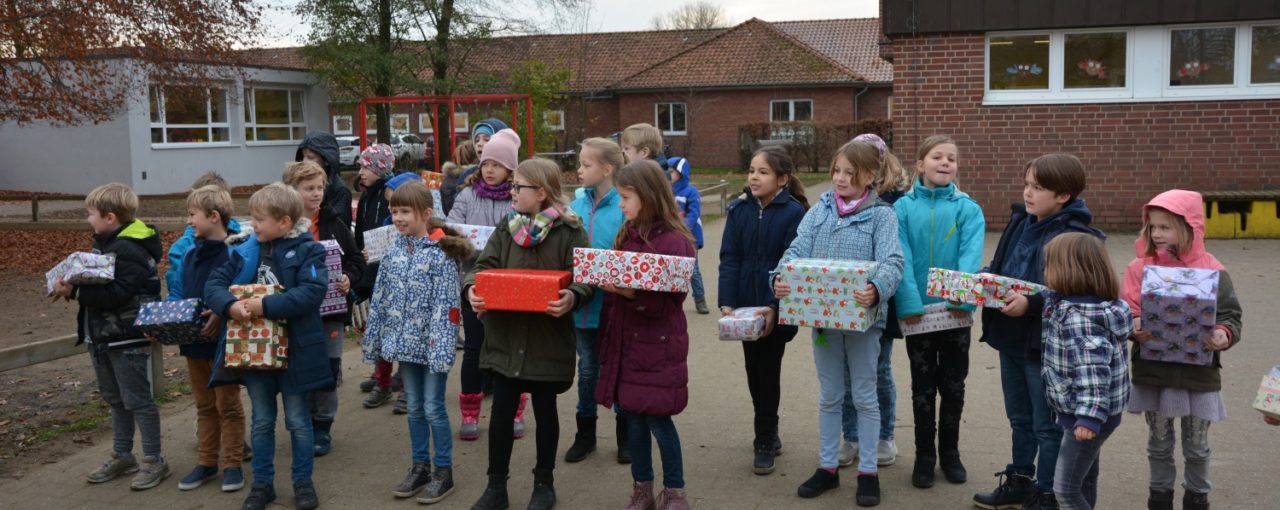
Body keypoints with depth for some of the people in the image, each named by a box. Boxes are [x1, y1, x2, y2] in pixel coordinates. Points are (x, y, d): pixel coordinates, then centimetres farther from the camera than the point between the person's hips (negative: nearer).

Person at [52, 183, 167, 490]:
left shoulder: (130, 251, -21)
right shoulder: (105, 244, 11)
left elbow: (114, 294, -28)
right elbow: (97, 281, 15)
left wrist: (74, 291, -25)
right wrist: (71, 285, -2)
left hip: (128, 338, -10)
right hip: (102, 336, 10)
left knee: (138, 400, -1)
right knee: (115, 399, 18)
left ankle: (154, 461, 8)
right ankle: (122, 456, 30)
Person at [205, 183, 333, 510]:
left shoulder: (307, 250, -11)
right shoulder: (246, 251, 4)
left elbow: (312, 292, -24)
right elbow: (214, 284, 0)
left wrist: (266, 305, -27)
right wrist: (230, 305, -22)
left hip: (294, 349, -4)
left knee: (298, 420, 9)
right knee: (262, 421, 14)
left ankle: (303, 482, 24)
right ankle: (262, 483, 27)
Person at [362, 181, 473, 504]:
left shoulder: (441, 254, -14)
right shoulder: (394, 251, 4)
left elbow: (445, 305, -17)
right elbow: (381, 298, 9)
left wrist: (440, 347, -21)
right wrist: (374, 339, 9)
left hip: (431, 343, -5)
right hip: (405, 341, 6)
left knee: (434, 408, 2)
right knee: (414, 408, 14)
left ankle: (443, 471, 15)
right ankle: (420, 466, 27)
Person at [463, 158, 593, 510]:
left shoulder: (570, 231, -8)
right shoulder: (506, 228, 6)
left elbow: (585, 279, -10)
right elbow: (483, 266, 1)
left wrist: (572, 298, -30)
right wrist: (471, 288, -19)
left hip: (548, 337, -3)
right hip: (505, 335, 3)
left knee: (545, 410, 11)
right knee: (501, 410, 7)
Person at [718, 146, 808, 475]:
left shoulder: (794, 213, -10)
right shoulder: (739, 210, 2)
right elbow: (729, 259, -2)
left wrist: (774, 307, -21)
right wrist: (726, 301, -13)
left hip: (776, 309, -4)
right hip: (745, 306, 4)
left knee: (768, 372, 2)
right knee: (753, 371, 13)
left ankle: (765, 442, 14)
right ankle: (768, 432, 31)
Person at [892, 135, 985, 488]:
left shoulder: (967, 208, -4)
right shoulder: (904, 208, -4)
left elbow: (971, 257, -14)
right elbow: (900, 259, -11)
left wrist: (964, 299, -27)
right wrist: (909, 304, -21)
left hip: (954, 313, 0)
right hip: (917, 312, 0)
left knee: (953, 386, 13)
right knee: (923, 387, 12)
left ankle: (949, 451, 31)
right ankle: (924, 455, 25)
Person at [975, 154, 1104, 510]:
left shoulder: (1076, 237, -19)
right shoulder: (1020, 221, 5)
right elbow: (1000, 267, 16)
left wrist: (1031, 304, -31)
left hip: (1046, 345, -8)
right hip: (1010, 339, 8)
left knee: (1048, 426, 8)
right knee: (1019, 418, 22)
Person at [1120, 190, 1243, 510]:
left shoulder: (1212, 270, -7)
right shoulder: (1140, 268, -5)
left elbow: (1231, 315, -4)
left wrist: (1224, 335, -24)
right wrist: (1133, 327, -26)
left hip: (1198, 372, 0)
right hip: (1153, 372, 1)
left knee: (1197, 445, 15)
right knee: (1159, 443, 16)